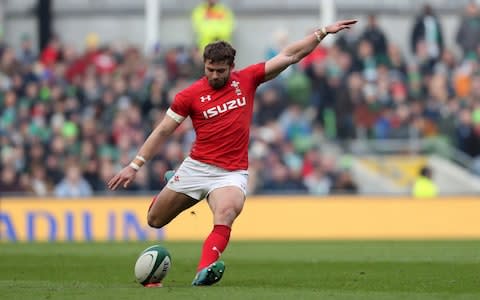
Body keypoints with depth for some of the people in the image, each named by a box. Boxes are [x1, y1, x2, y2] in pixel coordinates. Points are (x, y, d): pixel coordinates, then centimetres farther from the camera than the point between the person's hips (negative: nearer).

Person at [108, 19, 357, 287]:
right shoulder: (189, 95, -3)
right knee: (155, 221, 11)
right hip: (196, 167, 1)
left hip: (232, 174, -1)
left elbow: (289, 56, 4)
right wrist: (135, 166, -3)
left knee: (226, 212, -33)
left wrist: (323, 32, 0)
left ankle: (204, 270, -48)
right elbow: (163, 132, 1)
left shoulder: (246, 80, 2)